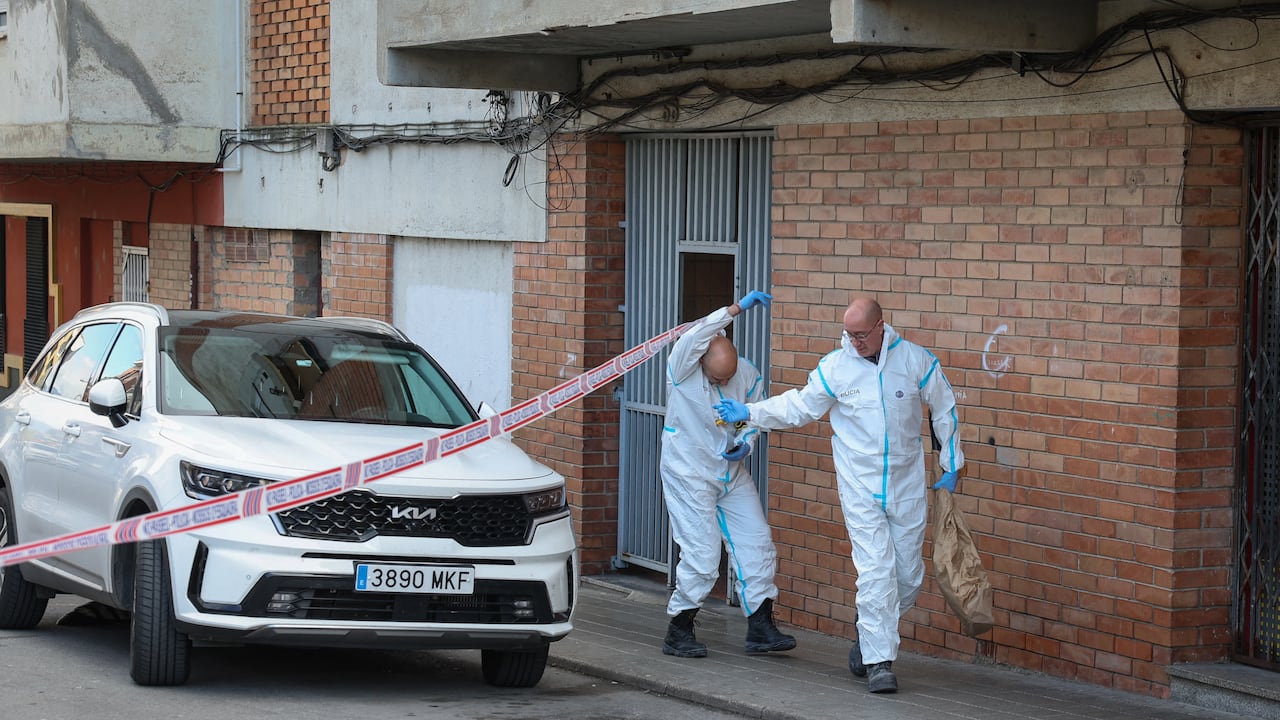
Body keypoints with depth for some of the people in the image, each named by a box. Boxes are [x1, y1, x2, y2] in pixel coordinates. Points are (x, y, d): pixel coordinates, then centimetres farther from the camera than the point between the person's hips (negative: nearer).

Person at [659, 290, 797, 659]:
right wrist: (737, 308, -42)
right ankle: (678, 633, 5)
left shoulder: (748, 375, -4)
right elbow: (695, 336, -38)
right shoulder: (683, 370, -18)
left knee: (757, 545, 3)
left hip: (731, 473, 6)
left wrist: (746, 442, -10)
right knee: (701, 556, -9)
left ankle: (761, 628, 12)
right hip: (688, 474, -6)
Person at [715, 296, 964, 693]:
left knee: (908, 576, 7)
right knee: (876, 572, -10)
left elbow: (944, 411, 8)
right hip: (860, 488, -2)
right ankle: (879, 661, -6)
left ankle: (870, 635, 30)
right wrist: (749, 413, -2)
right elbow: (798, 406, 6)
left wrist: (951, 466, 9)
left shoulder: (916, 360, -4)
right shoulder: (836, 367, -6)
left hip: (907, 485, 2)